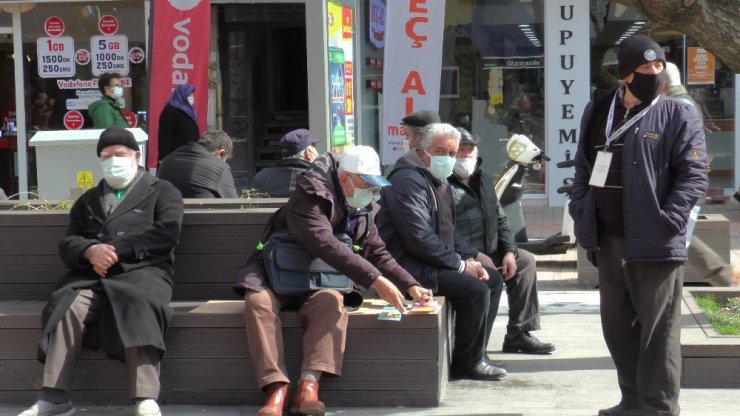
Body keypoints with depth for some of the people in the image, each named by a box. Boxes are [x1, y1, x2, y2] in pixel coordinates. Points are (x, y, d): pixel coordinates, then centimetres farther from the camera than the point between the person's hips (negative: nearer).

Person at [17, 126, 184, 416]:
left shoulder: (162, 191, 19)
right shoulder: (88, 200, 32)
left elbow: (167, 233, 0)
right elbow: (67, 244, 19)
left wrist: (116, 249, -8)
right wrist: (90, 250, -7)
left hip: (143, 271, -3)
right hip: (91, 276, 3)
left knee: (139, 306, -37)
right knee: (67, 307, -30)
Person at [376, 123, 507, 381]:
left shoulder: (439, 182, 17)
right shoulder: (408, 180, -17)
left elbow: (449, 231, 23)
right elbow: (420, 239, -24)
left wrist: (469, 259, 4)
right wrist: (460, 265, -17)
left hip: (433, 263, 11)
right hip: (409, 267, -11)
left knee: (493, 280, 12)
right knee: (476, 290, -23)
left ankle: (475, 356, 12)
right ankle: (466, 364, -8)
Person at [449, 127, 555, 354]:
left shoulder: (483, 180, 20)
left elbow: (500, 220, 21)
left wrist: (509, 251, 4)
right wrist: (475, 255, -21)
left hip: (488, 252, 9)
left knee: (526, 260, 3)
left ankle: (518, 335, 3)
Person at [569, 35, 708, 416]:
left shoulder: (679, 116, -4)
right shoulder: (598, 111, 11)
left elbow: (694, 174, -8)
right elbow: (584, 166, 17)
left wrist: (667, 221, -17)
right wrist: (581, 215, 6)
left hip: (654, 242, -6)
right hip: (608, 240, 6)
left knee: (658, 330, -3)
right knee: (616, 326, 14)